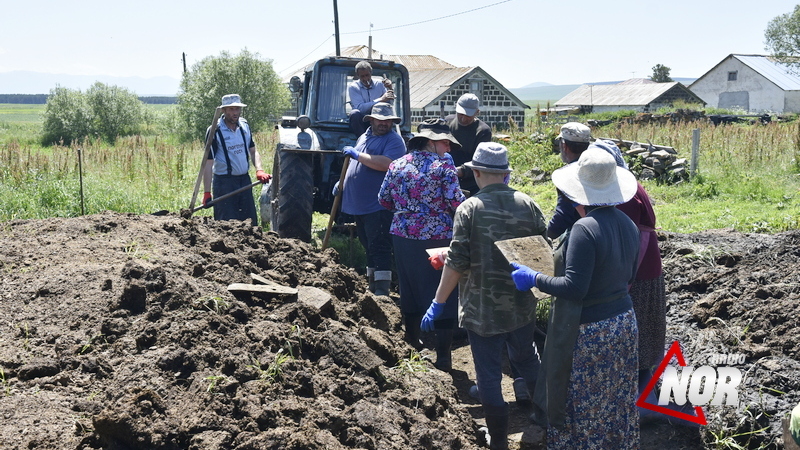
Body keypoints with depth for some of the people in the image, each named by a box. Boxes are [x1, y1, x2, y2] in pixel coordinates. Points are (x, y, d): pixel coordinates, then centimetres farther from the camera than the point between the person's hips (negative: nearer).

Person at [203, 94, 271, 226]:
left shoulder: (244, 125, 5)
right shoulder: (214, 131, -12)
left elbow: (253, 151, 13)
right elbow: (208, 163, -13)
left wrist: (259, 170, -8)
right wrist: (207, 193, -17)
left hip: (244, 180, 6)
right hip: (224, 182, -5)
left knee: (251, 221, 9)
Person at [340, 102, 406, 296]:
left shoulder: (394, 140, -9)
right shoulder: (363, 137, 17)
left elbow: (385, 164, -27)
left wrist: (357, 155, -20)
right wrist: (342, 181, 20)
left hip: (378, 206, -8)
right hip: (358, 204, 8)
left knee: (379, 248, -9)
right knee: (369, 247, 17)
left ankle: (382, 290, -7)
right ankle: (372, 285, 27)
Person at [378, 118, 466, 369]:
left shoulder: (397, 165, 4)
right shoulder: (443, 166, -12)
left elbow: (384, 200, 12)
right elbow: (456, 203, -16)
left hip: (403, 237, 6)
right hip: (437, 238, -5)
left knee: (410, 289, 21)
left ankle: (412, 343, 36)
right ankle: (443, 356, 3)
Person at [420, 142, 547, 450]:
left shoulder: (469, 208, -14)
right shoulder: (528, 204, -3)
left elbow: (456, 262, -16)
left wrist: (438, 303, -8)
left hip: (482, 309, -4)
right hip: (522, 306, 4)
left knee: (489, 373, 9)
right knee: (526, 359, 26)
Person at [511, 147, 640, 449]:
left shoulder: (585, 229, -24)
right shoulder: (628, 224, 2)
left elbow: (574, 288, -25)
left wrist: (533, 279, -13)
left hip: (590, 332, -8)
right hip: (624, 323, 8)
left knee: (584, 405, 8)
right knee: (616, 401, 21)